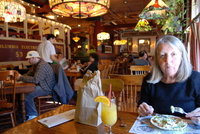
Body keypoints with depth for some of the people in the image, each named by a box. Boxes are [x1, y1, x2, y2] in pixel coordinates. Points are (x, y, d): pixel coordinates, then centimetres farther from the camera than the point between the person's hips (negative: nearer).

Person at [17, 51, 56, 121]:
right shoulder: (35, 65, 12)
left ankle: (33, 115, -7)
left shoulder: (42, 65, -22)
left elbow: (35, 79, -30)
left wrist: (21, 78, -20)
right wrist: (21, 76, -2)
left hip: (46, 88, -11)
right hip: (41, 85, 11)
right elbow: (28, 74, 18)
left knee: (27, 95, -23)